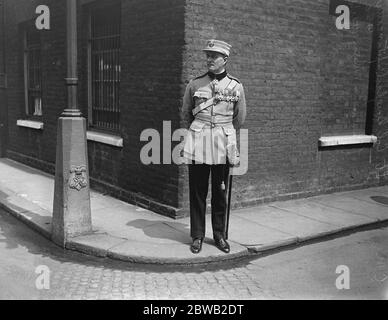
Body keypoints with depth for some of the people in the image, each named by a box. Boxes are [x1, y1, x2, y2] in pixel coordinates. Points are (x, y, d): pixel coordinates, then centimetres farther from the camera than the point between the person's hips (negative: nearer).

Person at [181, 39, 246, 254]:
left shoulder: (236, 86, 3)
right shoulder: (195, 84, 3)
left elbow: (240, 118, 14)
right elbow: (186, 113, 16)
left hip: (223, 144, 0)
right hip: (198, 142, 0)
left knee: (220, 192, 7)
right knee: (197, 192, 4)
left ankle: (219, 234, 22)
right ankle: (197, 236, 16)